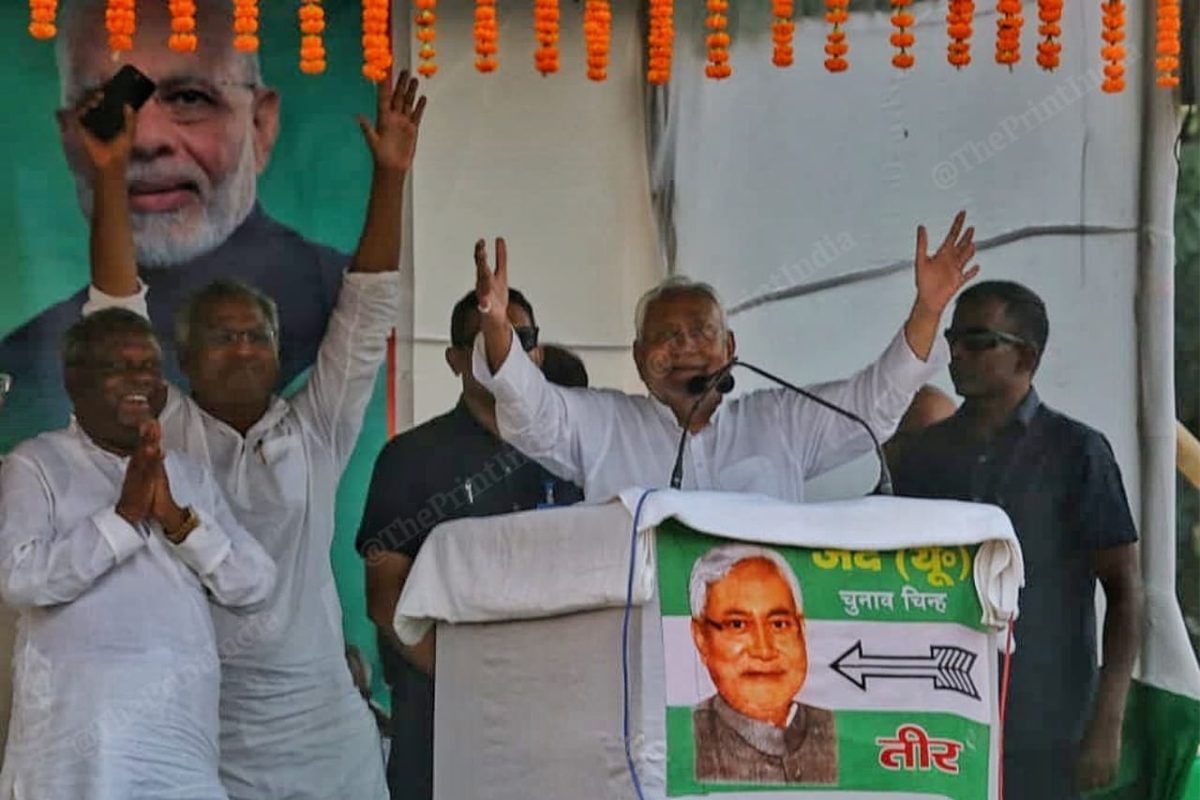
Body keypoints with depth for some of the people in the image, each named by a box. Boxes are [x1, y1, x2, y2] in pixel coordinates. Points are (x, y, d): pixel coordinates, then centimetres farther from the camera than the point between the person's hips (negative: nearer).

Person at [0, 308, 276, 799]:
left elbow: (253, 589, 7)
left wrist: (177, 519, -6)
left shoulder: (191, 476, 18)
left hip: (183, 727, 4)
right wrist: (123, 515, -13)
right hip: (78, 724, -4)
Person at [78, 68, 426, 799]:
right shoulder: (166, 436, 6)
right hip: (201, 720, -1)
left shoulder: (316, 433, 8)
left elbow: (366, 313, 3)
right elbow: (117, 315, -2)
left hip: (324, 717, 2)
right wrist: (111, 175, -11)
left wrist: (390, 176, -4)